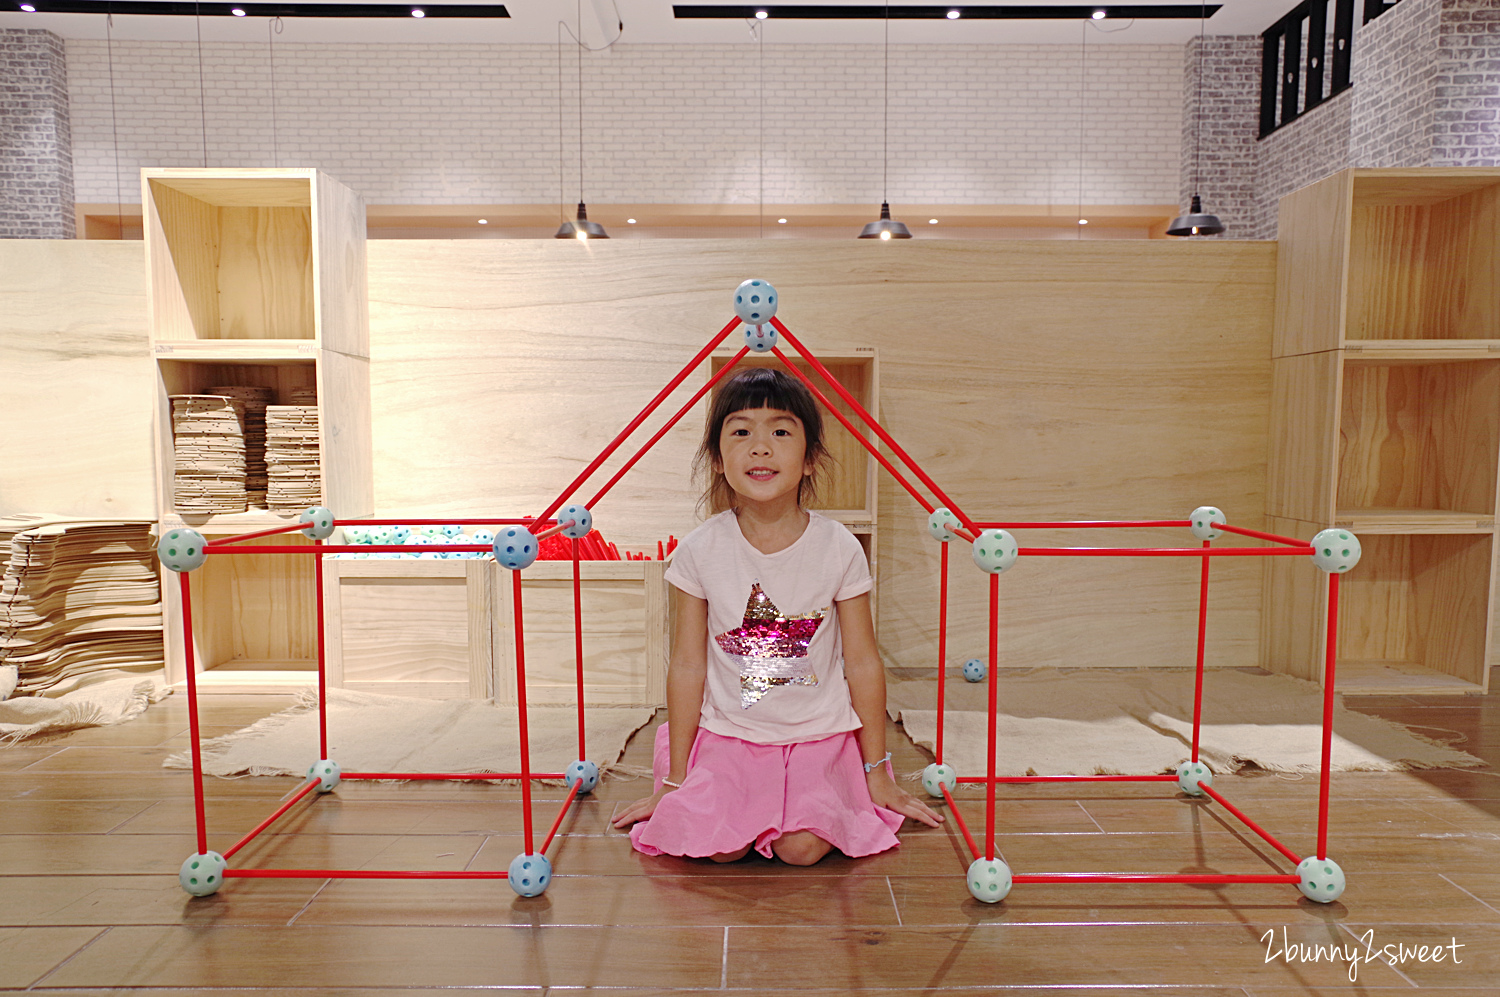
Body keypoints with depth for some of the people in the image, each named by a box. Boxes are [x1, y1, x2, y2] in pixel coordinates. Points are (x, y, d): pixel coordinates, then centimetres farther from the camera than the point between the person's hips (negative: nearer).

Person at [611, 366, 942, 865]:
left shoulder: (838, 548, -9)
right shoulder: (700, 550, -9)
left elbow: (863, 663, -1)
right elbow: (688, 666, -2)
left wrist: (877, 774, 5)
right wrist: (674, 780, 3)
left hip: (819, 734, 0)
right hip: (727, 733, 1)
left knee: (802, 848, -20)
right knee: (715, 847, -19)